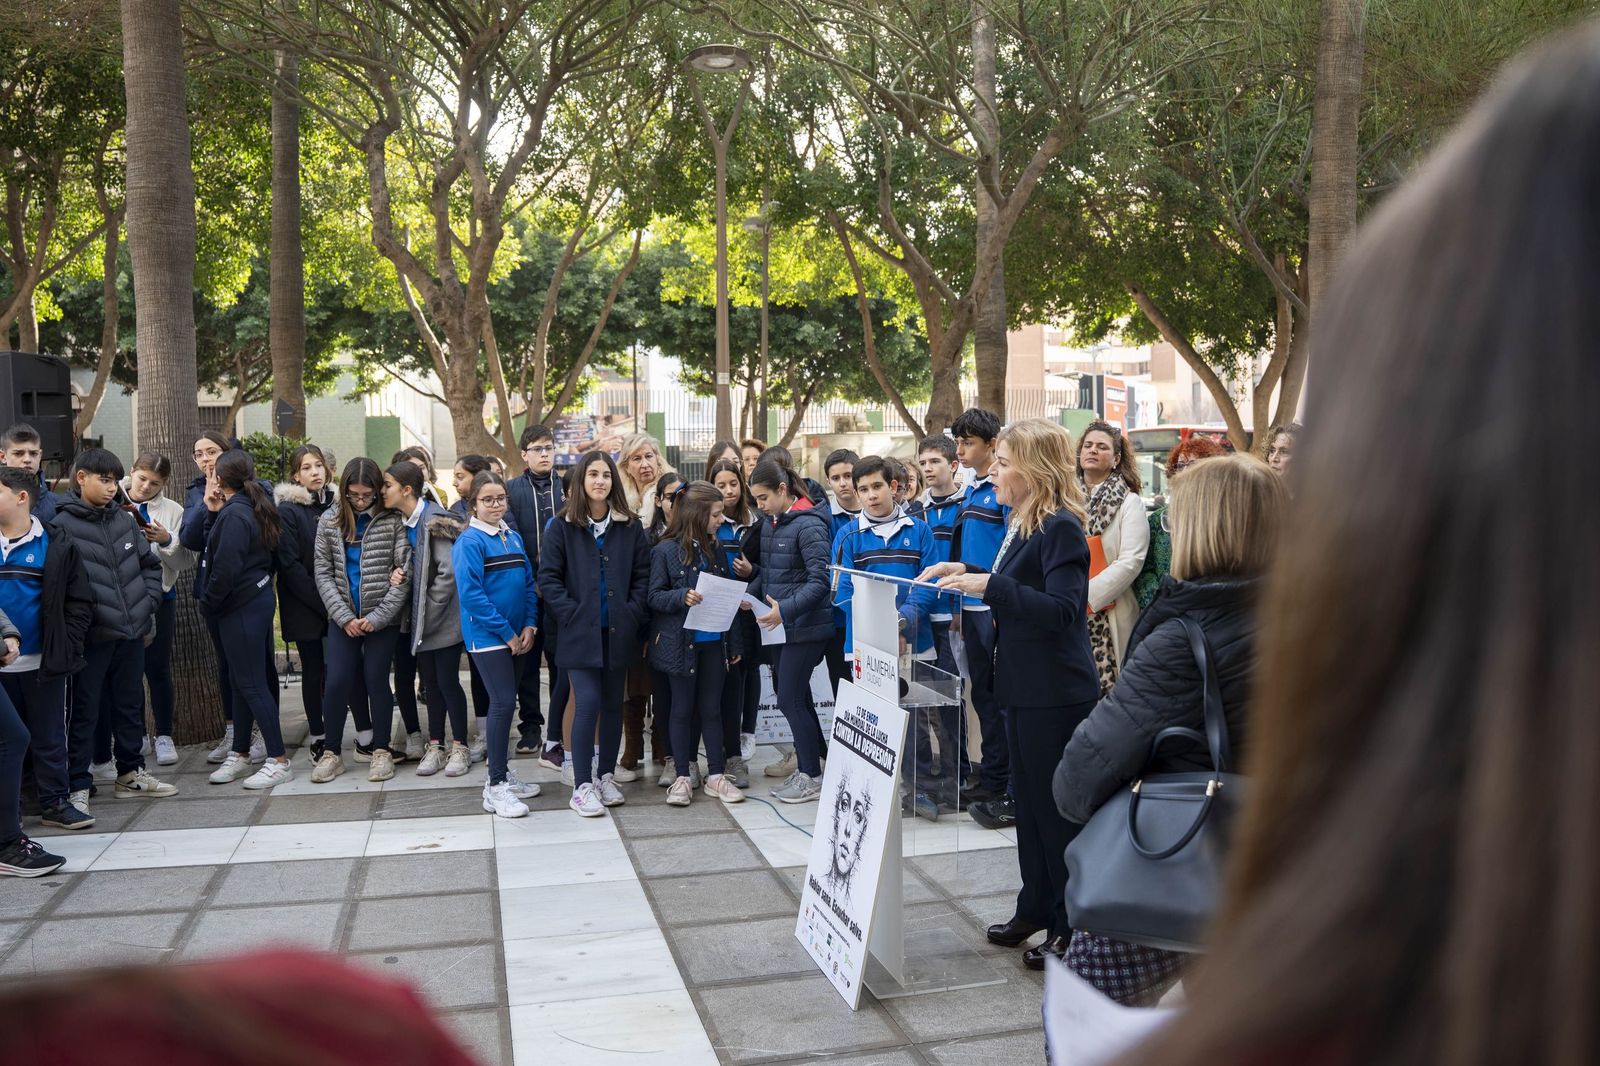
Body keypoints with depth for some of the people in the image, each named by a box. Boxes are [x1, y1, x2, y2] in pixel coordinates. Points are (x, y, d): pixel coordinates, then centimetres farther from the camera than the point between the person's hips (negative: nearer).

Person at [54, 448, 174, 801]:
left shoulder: (124, 520, 9)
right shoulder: (62, 526, -8)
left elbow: (150, 564, 17)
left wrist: (148, 604, 8)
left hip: (132, 630, 6)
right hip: (91, 635, -5)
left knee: (130, 706, 15)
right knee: (85, 711, 3)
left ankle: (130, 773, 28)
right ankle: (77, 784, 13)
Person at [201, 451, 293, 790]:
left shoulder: (234, 515, -17)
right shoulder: (253, 507, 11)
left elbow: (225, 570, -22)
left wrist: (208, 605, -8)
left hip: (242, 607, -10)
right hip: (259, 599, 10)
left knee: (252, 684, -4)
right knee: (242, 680, 16)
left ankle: (278, 761, 0)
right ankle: (239, 756, 26)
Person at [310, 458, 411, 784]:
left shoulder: (392, 521, -6)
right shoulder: (329, 521, 3)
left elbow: (405, 573, -9)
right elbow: (323, 573, 2)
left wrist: (377, 617, -13)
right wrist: (345, 617, -8)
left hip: (382, 617, -2)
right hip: (343, 618, 2)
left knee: (377, 681, 3)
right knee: (337, 682, 0)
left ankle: (381, 751, 16)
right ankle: (331, 753, 13)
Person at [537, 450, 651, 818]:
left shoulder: (631, 527, 5)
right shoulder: (562, 528, -1)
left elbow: (642, 576, 6)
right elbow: (548, 578, -3)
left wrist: (633, 615, -5)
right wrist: (571, 615, -11)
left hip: (619, 632, 3)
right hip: (580, 632, -3)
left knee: (613, 704, 10)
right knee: (588, 703, -10)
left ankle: (606, 775, 24)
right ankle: (582, 786, -1)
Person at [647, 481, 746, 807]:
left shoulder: (716, 550, 7)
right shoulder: (666, 550, -9)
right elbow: (654, 596, -8)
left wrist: (734, 643, 9)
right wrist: (682, 597, -27)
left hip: (714, 642, 4)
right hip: (681, 642, -4)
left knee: (712, 708, 10)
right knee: (683, 709, 6)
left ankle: (716, 775, 19)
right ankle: (681, 777, 16)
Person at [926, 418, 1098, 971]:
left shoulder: (1061, 527, -17)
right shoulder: (1021, 523, 11)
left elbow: (1061, 610, -25)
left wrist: (991, 584, -26)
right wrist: (969, 574, 7)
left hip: (1056, 692, -10)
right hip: (1024, 686, 10)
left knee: (1057, 806, 1)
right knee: (1028, 799, 17)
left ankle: (1069, 925, 15)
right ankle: (1036, 907, 31)